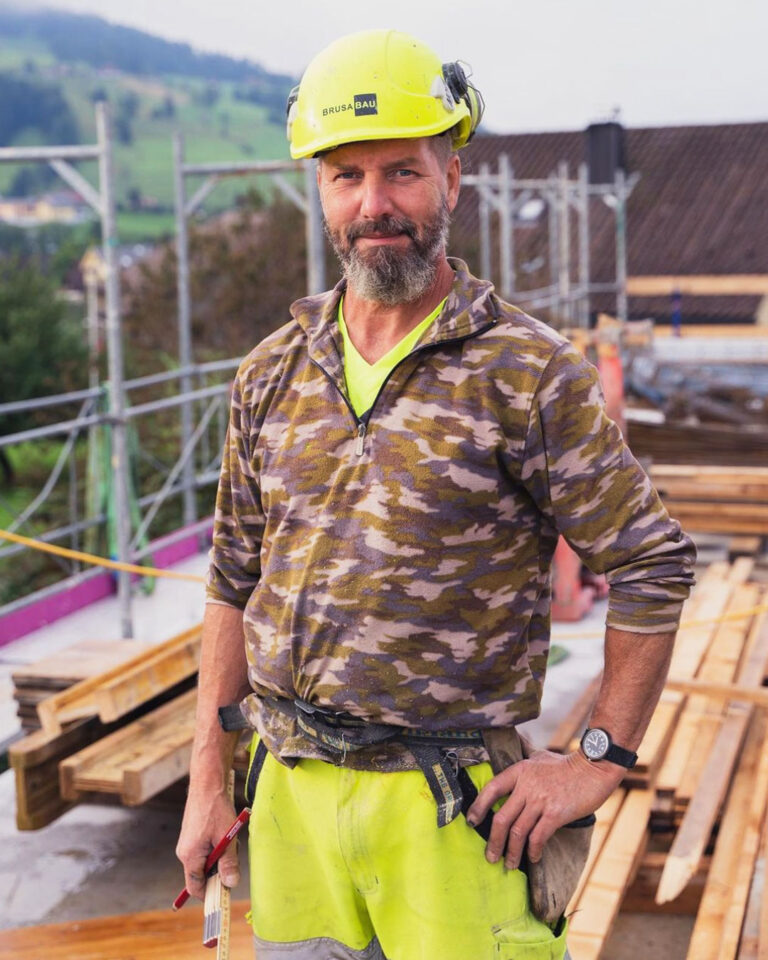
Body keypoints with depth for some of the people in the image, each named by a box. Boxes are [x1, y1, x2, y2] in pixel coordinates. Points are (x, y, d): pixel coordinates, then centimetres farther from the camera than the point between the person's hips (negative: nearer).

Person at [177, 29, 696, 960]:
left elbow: (652, 568, -4)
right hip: (289, 795, 4)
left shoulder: (530, 371, -8)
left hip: (447, 811, -4)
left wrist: (598, 760, -6)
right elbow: (235, 582, 12)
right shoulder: (271, 375, 7)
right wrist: (208, 783, 11)